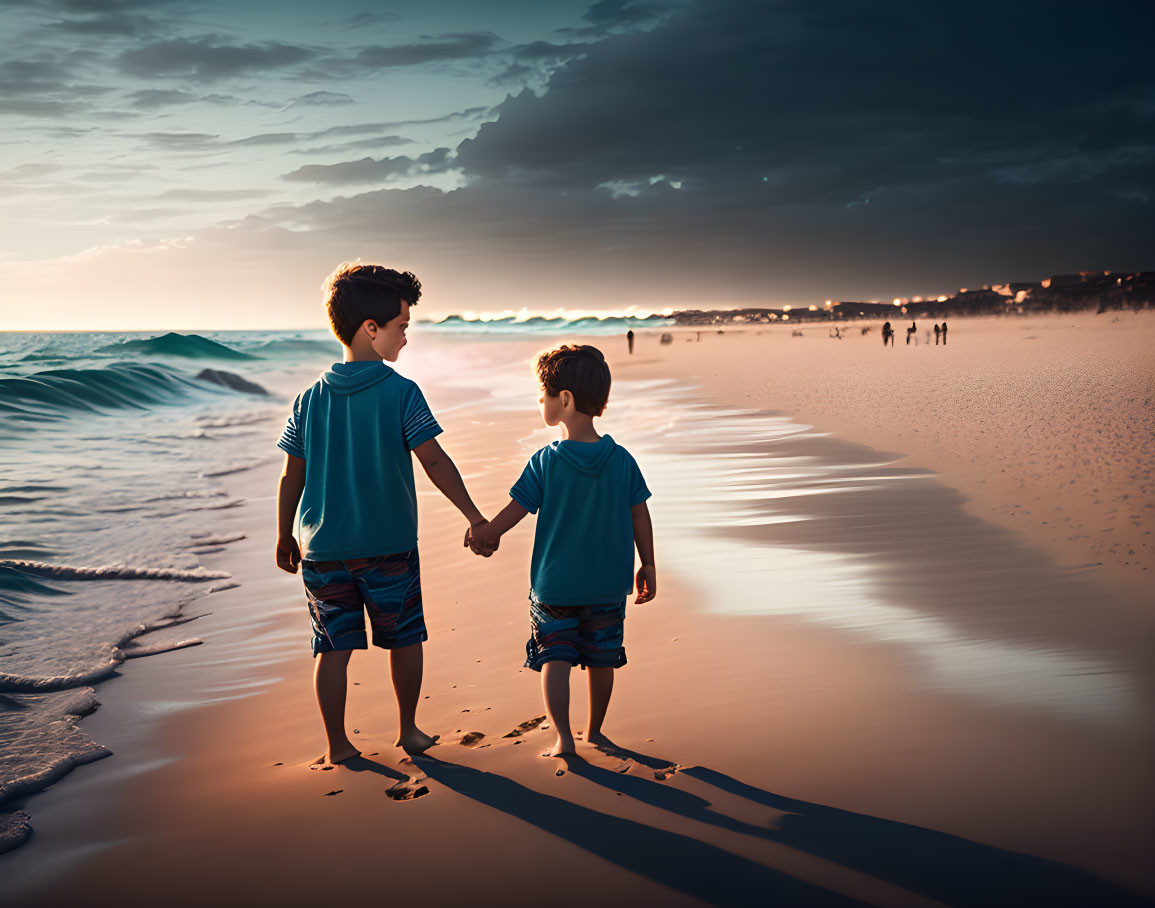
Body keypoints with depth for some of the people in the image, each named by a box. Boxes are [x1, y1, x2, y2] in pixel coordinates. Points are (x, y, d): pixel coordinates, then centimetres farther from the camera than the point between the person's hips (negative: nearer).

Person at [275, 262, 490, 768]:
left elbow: (292, 476, 5)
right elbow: (435, 462, -11)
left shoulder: (310, 399, 1)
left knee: (334, 647, 11)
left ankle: (337, 744, 17)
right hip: (390, 546, -2)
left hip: (324, 549, 3)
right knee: (404, 639, 15)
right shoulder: (401, 393, -9)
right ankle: (409, 730, 26)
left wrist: (285, 537, 15)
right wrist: (473, 516, -5)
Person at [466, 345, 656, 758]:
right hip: (609, 584, 3)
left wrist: (481, 534, 9)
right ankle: (595, 730, 29)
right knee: (601, 659, 15)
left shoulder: (545, 461, -13)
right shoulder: (622, 460, -5)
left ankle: (563, 738, -1)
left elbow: (515, 510, -7)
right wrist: (648, 566, 11)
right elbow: (640, 515, 0)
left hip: (555, 584, -3)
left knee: (555, 658, 6)